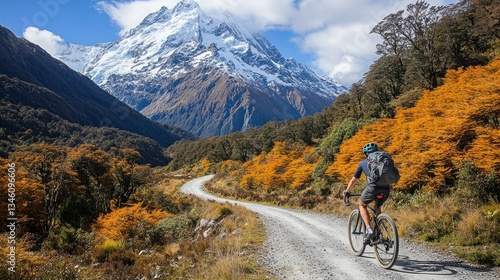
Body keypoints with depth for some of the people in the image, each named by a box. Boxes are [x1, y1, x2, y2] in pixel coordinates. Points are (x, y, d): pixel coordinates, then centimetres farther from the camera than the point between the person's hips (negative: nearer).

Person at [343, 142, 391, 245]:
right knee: (377, 207, 31)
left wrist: (346, 191, 41)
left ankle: (369, 230, 4)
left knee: (362, 205, 22)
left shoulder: (363, 163, 21)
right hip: (386, 188, 3)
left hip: (373, 187, -3)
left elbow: (354, 180, 26)